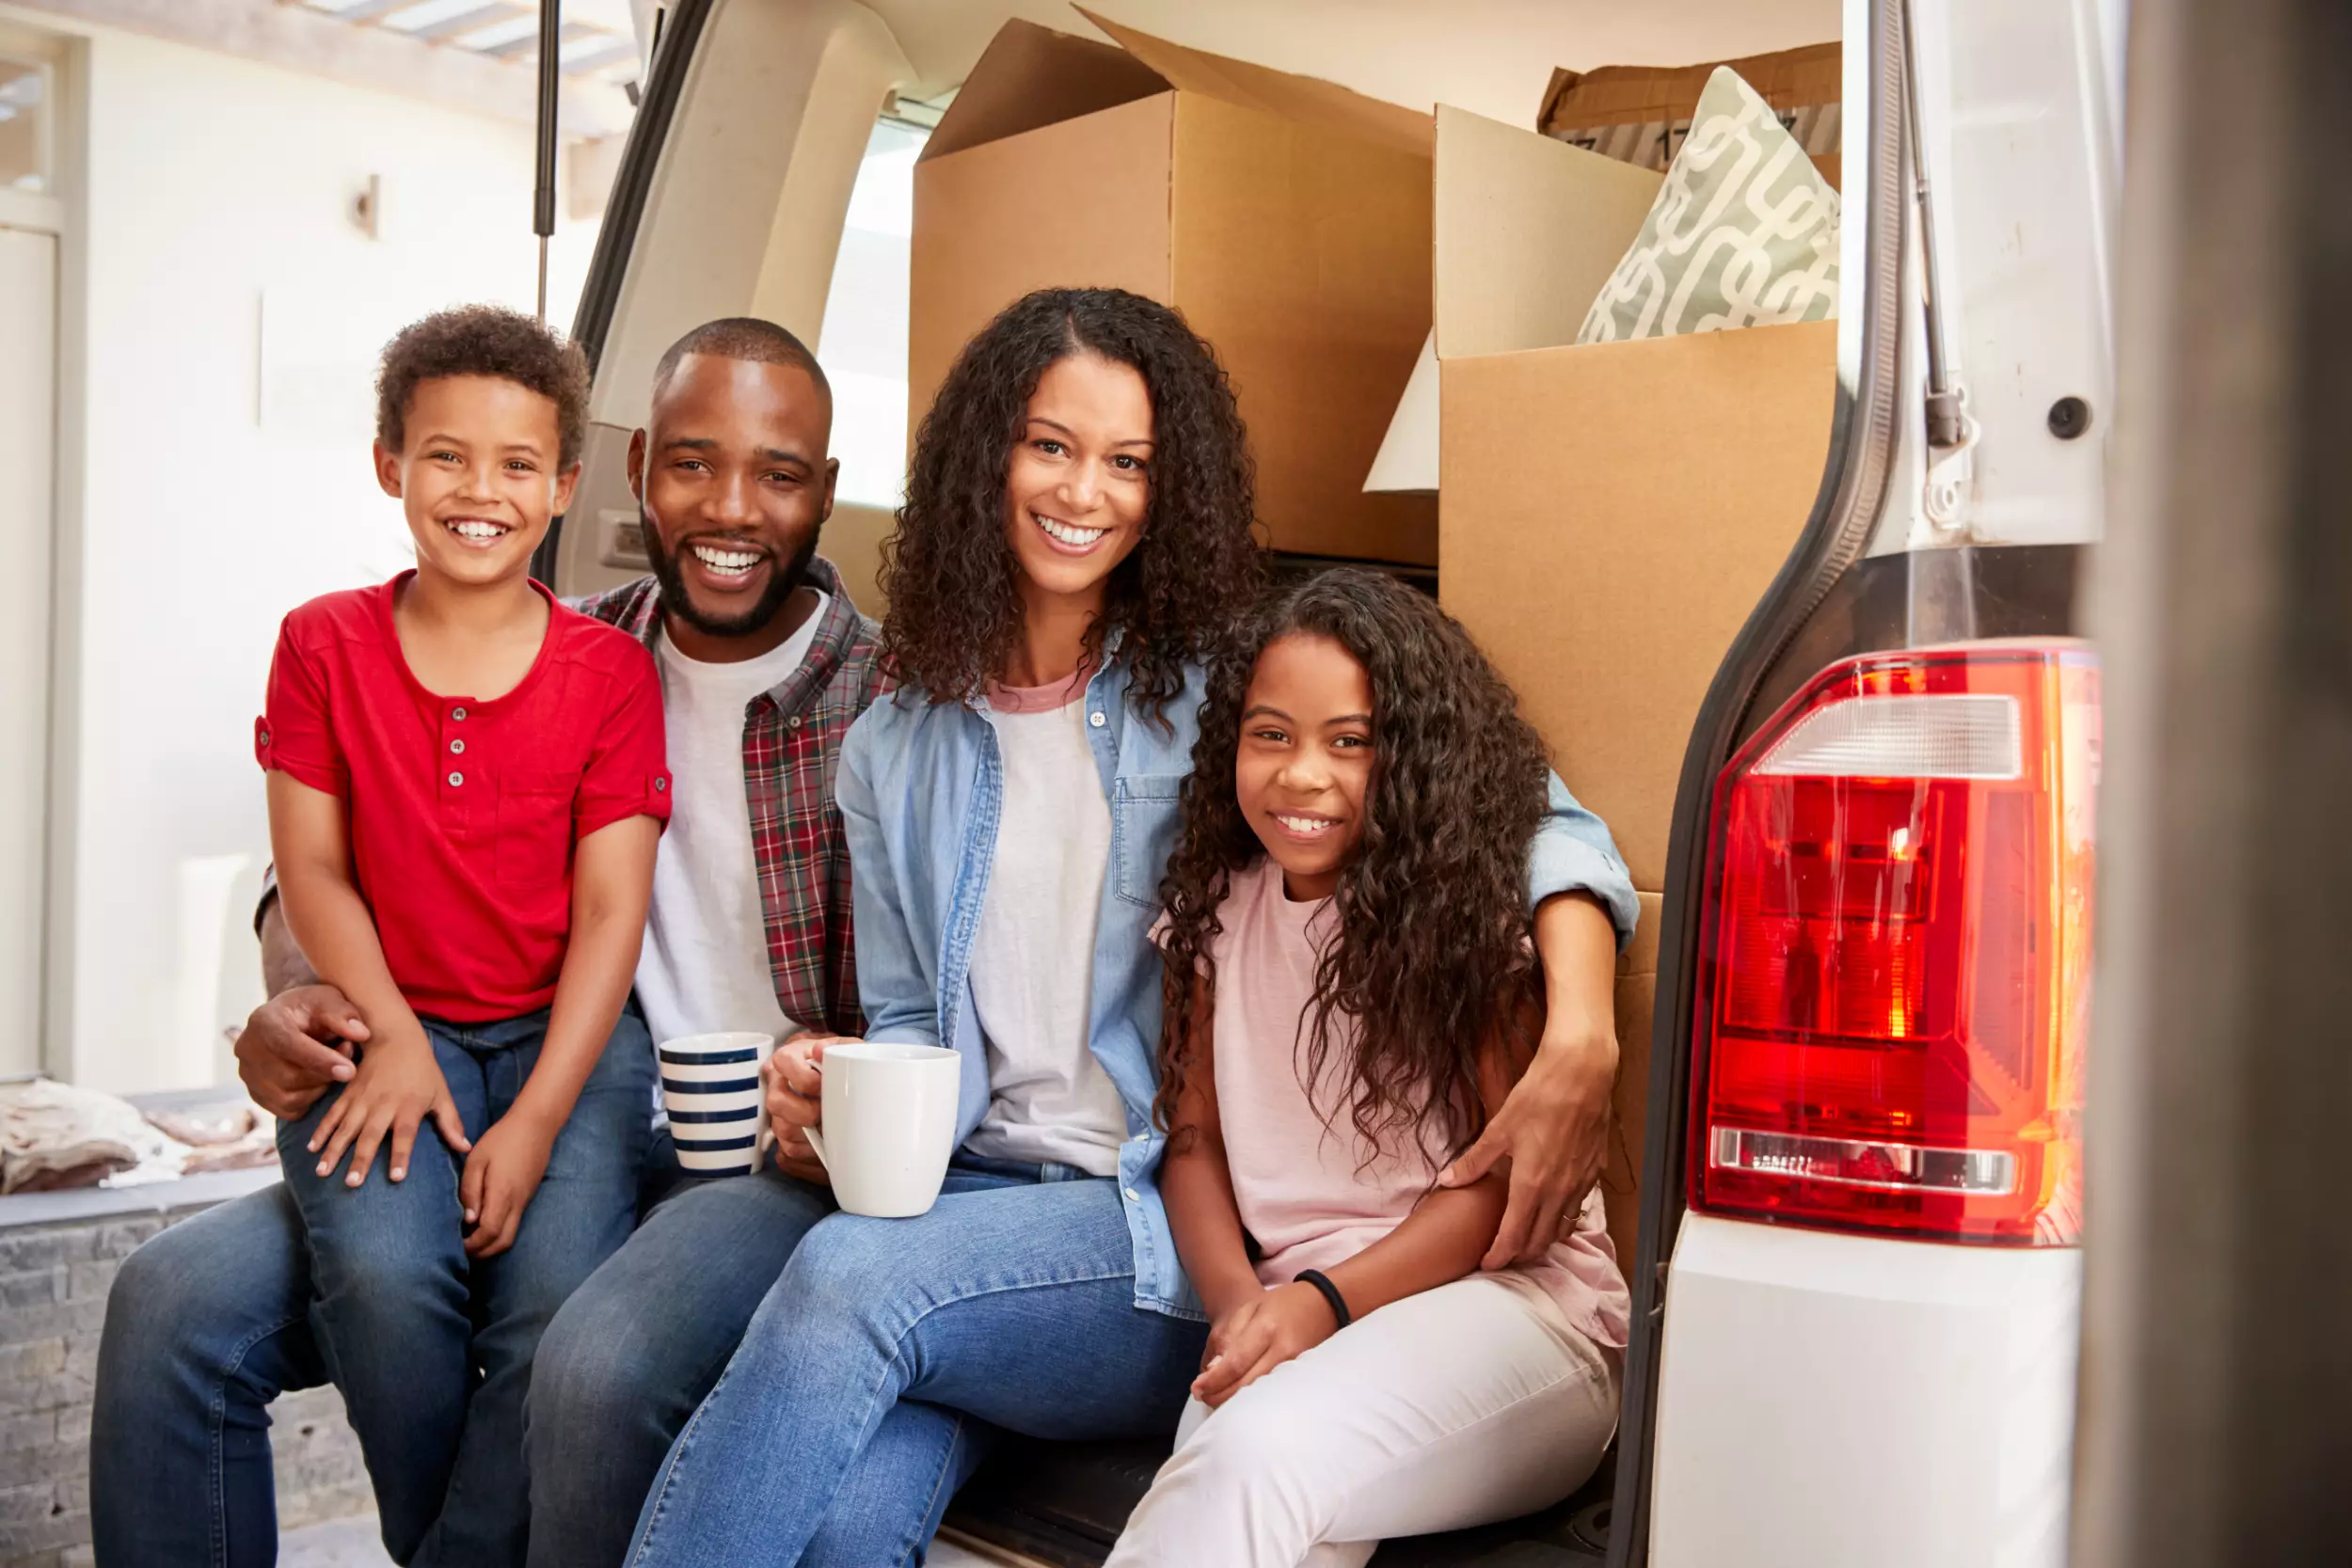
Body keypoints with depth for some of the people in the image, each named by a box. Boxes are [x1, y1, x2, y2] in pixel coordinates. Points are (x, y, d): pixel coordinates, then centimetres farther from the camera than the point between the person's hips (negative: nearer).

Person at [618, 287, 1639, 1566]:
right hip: (975, 1194, 3)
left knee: (848, 1279, -30)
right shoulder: (893, 753, 15)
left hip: (1179, 1230, -3)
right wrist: (839, 1087, -4)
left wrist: (1579, 1030, -24)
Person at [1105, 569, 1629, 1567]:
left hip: (1509, 1295, -3)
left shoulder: (1477, 908, -3)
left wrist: (1328, 1298, -17)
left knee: (1255, 1453, -33)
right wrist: (1237, 1300, -8)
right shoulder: (1217, 912, 11)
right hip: (1292, 1312, 3)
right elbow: (1195, 1137, 12)